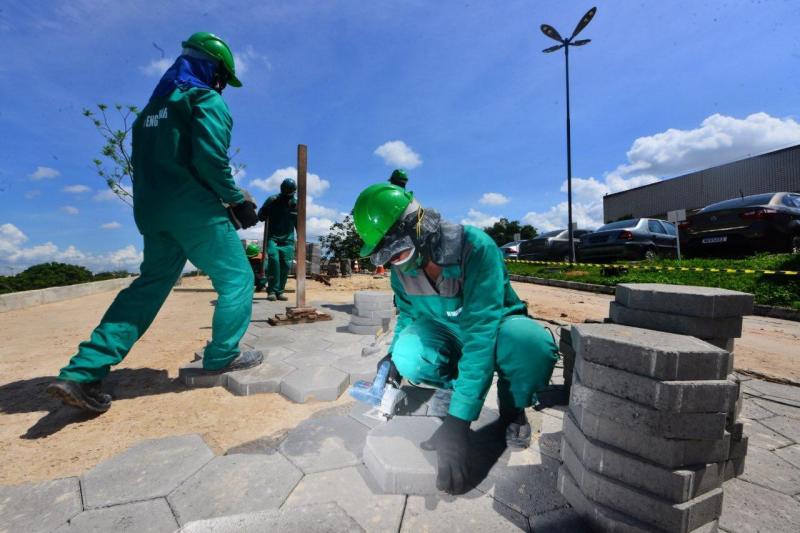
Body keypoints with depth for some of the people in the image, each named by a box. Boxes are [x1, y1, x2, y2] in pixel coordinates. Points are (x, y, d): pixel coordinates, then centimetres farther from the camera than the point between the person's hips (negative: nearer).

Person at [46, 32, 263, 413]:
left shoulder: (152, 108, 23)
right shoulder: (205, 99, -2)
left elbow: (145, 167, 21)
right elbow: (210, 160, -17)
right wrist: (237, 200, -8)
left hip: (152, 213, 8)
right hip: (195, 210, -8)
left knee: (149, 286, 12)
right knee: (237, 280, 4)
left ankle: (82, 373, 8)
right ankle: (221, 357, 11)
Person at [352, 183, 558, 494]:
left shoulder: (475, 247, -32)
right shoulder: (402, 267, -12)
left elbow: (482, 331, -38)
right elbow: (408, 313, 7)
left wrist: (458, 421, -40)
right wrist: (394, 353, -11)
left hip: (497, 329, -3)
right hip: (447, 336, 4)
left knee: (533, 344, -37)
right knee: (410, 358, -29)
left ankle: (512, 410, -3)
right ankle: (450, 396, 5)